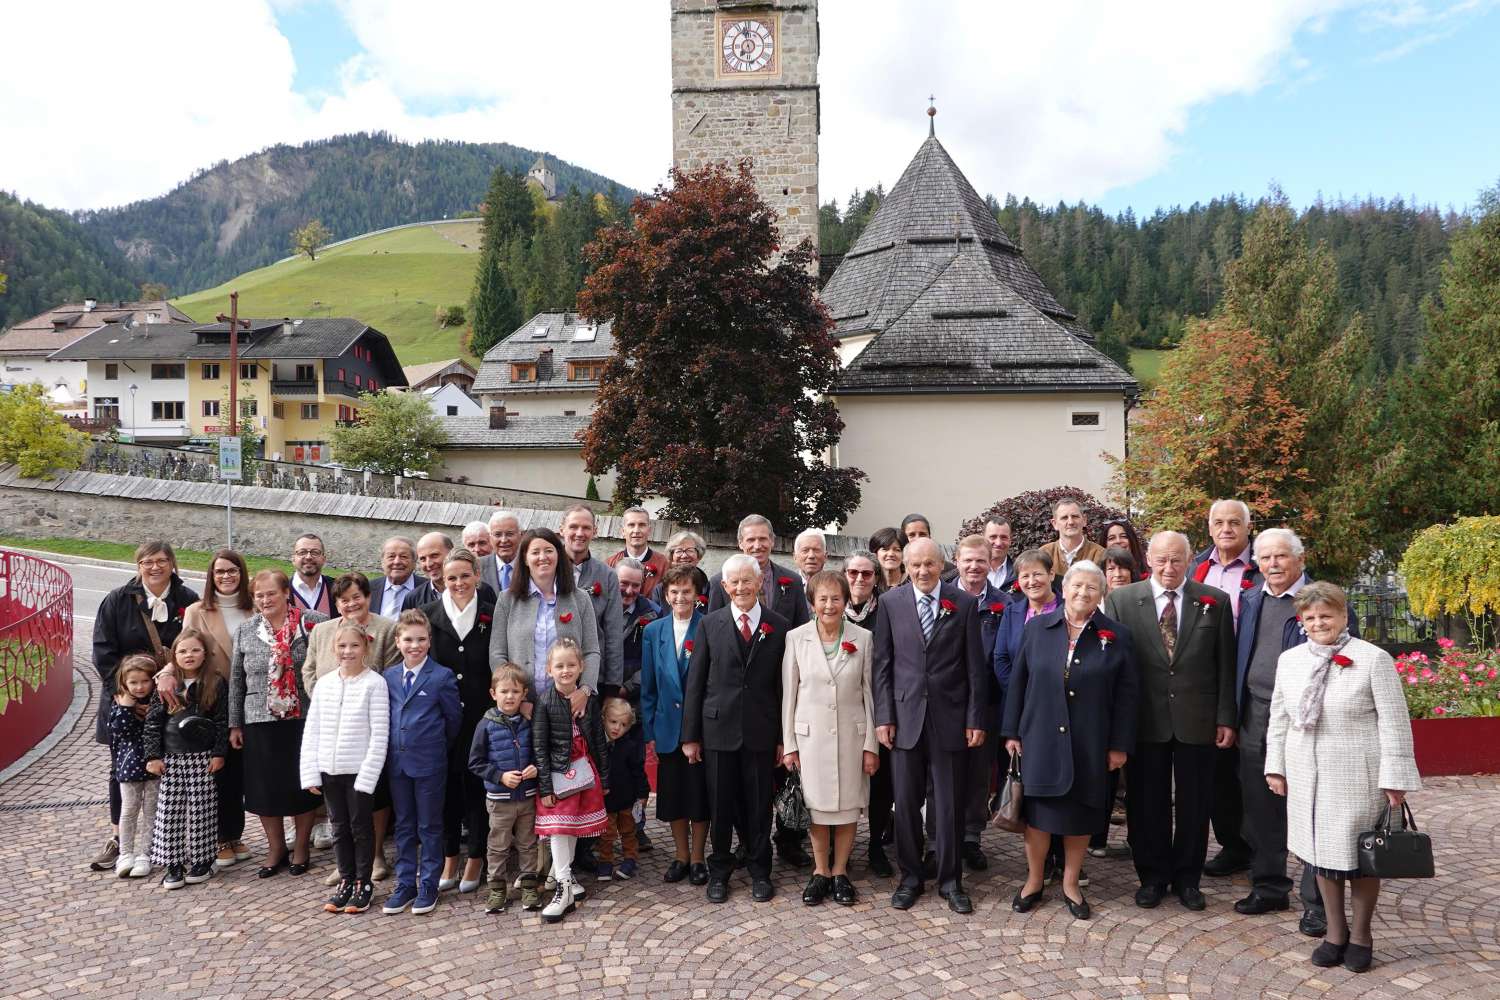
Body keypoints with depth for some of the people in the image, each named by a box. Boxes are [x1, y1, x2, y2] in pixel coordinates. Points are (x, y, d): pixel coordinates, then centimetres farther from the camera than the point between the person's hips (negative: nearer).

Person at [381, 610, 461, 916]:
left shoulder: (442, 676, -10)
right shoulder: (388, 676, 4)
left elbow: (453, 719, -3)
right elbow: (386, 716, 14)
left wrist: (437, 749, 6)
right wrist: (392, 750, 9)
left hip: (430, 763, -4)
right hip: (397, 762, 5)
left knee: (429, 826, 7)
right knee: (403, 826, 14)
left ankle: (428, 885, 17)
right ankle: (405, 883, 24)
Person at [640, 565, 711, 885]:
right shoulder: (653, 631, 5)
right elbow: (648, 687, 8)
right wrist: (649, 731, 4)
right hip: (668, 727, 3)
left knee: (699, 795, 6)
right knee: (672, 795, 11)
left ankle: (697, 859, 22)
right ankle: (680, 857, 27)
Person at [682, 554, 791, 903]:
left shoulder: (779, 627, 1)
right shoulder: (710, 624, 2)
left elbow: (784, 685, 2)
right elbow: (695, 682, 2)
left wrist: (784, 737, 0)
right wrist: (690, 735, 1)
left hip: (762, 730, 0)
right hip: (719, 728, 0)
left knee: (760, 805, 8)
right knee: (720, 805, 9)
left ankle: (759, 871, 25)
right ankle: (719, 871, 25)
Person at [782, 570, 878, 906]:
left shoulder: (862, 638, -1)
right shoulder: (796, 638, -2)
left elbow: (868, 692, 2)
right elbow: (789, 694, 1)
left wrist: (871, 745, 0)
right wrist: (789, 744, 0)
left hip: (851, 734, 1)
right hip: (811, 735, -1)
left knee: (848, 806, 7)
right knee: (818, 805, 6)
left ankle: (840, 871, 22)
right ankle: (820, 872, 22)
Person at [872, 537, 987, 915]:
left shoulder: (964, 604, -1)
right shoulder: (890, 603, 1)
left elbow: (975, 666, 1)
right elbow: (882, 664, 2)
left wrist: (975, 719, -2)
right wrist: (883, 716, -3)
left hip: (949, 717, 0)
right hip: (905, 715, 1)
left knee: (950, 805, 6)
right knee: (906, 803, 9)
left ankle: (950, 880, 21)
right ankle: (910, 877, 24)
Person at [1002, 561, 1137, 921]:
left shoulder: (1116, 636, 0)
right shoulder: (1037, 628, 2)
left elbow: (1126, 695, 1)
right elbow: (1018, 682, 4)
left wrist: (1120, 745, -2)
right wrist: (1012, 732, 2)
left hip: (1089, 743, 0)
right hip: (1040, 738, 0)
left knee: (1079, 812, 9)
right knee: (1038, 809, 6)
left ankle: (1071, 883, 26)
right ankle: (1034, 880, 23)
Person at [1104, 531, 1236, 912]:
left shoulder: (1215, 601, 0)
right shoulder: (1122, 600, -2)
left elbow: (1225, 665, 2)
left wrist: (1225, 718, 0)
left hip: (1197, 719, 1)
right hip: (1145, 719, 0)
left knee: (1194, 803, 11)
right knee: (1147, 802, 9)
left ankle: (1187, 877, 27)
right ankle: (1152, 876, 25)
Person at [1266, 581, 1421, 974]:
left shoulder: (1373, 659, -9)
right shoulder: (1289, 660, 6)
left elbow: (1394, 722, -9)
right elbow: (1279, 718, 13)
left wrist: (1394, 777, -11)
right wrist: (1275, 765, 11)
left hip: (1357, 777, -4)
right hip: (1306, 776, 4)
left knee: (1360, 854, 6)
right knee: (1320, 850, 11)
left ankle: (1361, 934, 25)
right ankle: (1335, 931, 27)